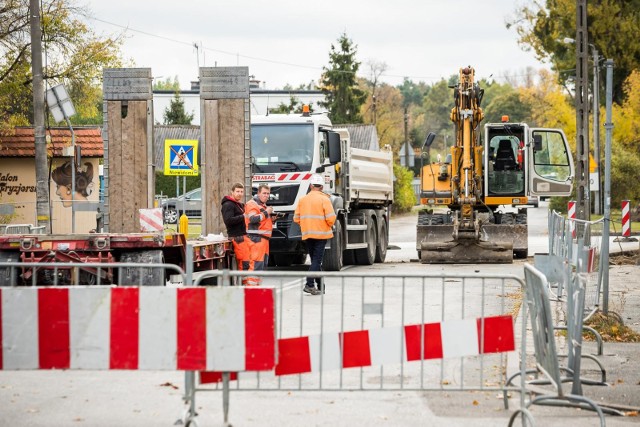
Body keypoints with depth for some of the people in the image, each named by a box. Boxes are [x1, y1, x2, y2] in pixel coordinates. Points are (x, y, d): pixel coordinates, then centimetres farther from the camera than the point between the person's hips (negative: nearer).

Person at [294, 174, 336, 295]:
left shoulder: (302, 200, 6)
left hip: (307, 235, 5)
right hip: (321, 234, -5)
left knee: (315, 260, 14)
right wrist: (329, 225, 6)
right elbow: (330, 217, -15)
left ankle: (320, 286, 20)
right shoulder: (324, 199, -7)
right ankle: (309, 284, -18)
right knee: (317, 260, -5)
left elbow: (296, 218, 5)